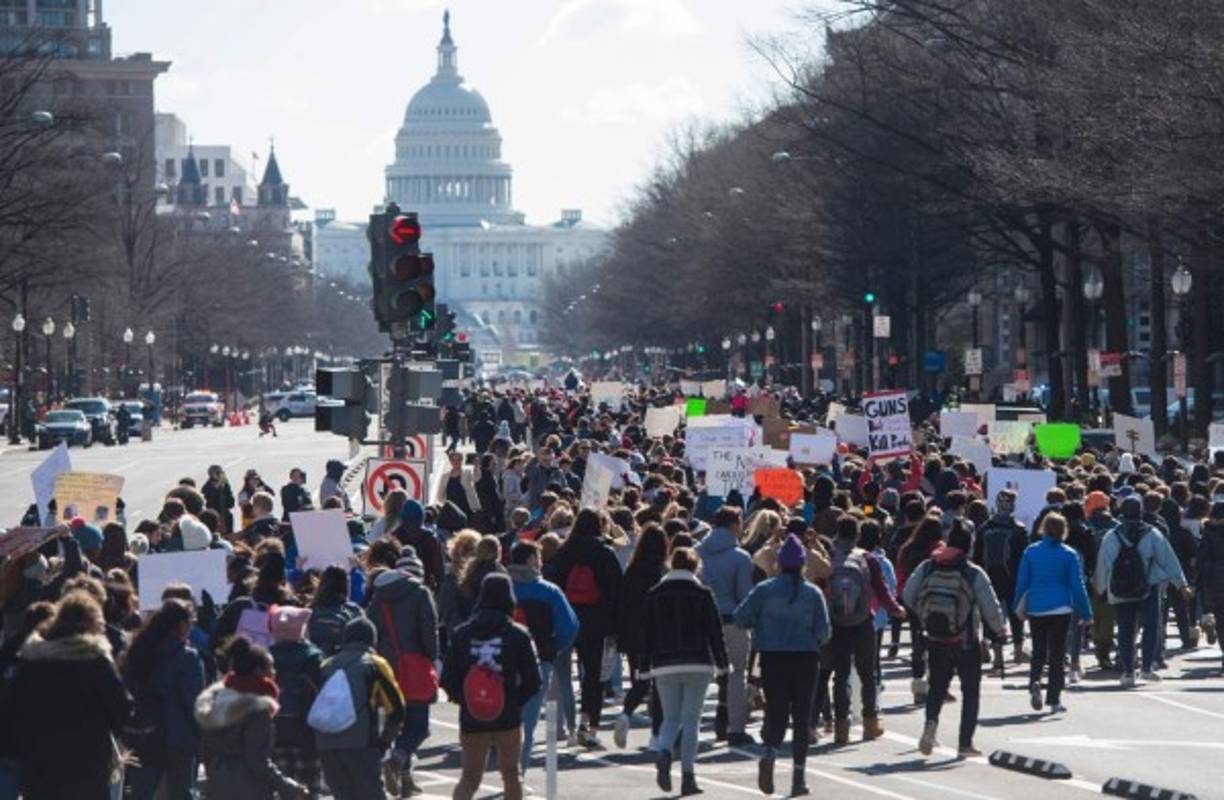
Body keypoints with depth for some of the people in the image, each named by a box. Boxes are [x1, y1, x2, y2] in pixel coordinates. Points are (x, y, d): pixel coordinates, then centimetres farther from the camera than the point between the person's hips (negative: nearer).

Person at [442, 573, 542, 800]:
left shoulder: (461, 634, -1)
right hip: (508, 717, -2)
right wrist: (516, 700, 7)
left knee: (469, 776, 8)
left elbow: (447, 679, 0)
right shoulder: (517, 634, -7)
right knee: (510, 773, 15)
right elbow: (533, 681, -8)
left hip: (471, 719, 2)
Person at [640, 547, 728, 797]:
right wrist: (722, 664, 8)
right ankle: (688, 776, -2)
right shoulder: (703, 594, -2)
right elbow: (715, 632, -1)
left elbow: (647, 633, 6)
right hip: (697, 664, -2)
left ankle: (663, 753, -19)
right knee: (691, 719, 2)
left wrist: (645, 668, 10)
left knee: (671, 717, 11)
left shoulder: (654, 595, 5)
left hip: (665, 666, 2)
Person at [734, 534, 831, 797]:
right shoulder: (813, 593, -4)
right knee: (802, 716, 7)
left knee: (776, 711, 6)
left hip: (773, 658, 0)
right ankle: (798, 774, 4)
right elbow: (824, 632, -4)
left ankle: (769, 751, -24)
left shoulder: (764, 590, -4)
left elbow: (741, 618, -5)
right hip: (805, 658, 0)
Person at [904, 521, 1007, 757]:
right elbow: (990, 607, -12)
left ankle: (931, 721, -10)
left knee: (937, 686, 19)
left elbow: (908, 597, 0)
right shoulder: (974, 573, -13)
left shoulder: (927, 568, -3)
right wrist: (999, 629, 7)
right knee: (970, 691, 11)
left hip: (935, 641, 3)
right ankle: (965, 743, 8)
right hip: (965, 644, -3)